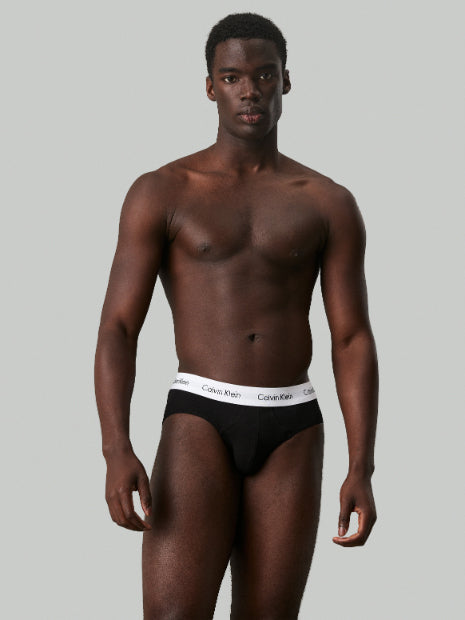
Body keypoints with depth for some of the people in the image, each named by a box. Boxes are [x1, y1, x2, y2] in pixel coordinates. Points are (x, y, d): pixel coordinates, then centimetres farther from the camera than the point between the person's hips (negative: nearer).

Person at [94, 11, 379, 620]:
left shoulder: (330, 204, 7)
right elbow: (117, 330, -4)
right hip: (199, 420, -2)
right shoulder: (160, 193, 1)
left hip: (292, 432, 2)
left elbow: (354, 341, 4)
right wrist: (117, 451, -19)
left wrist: (362, 469, -7)